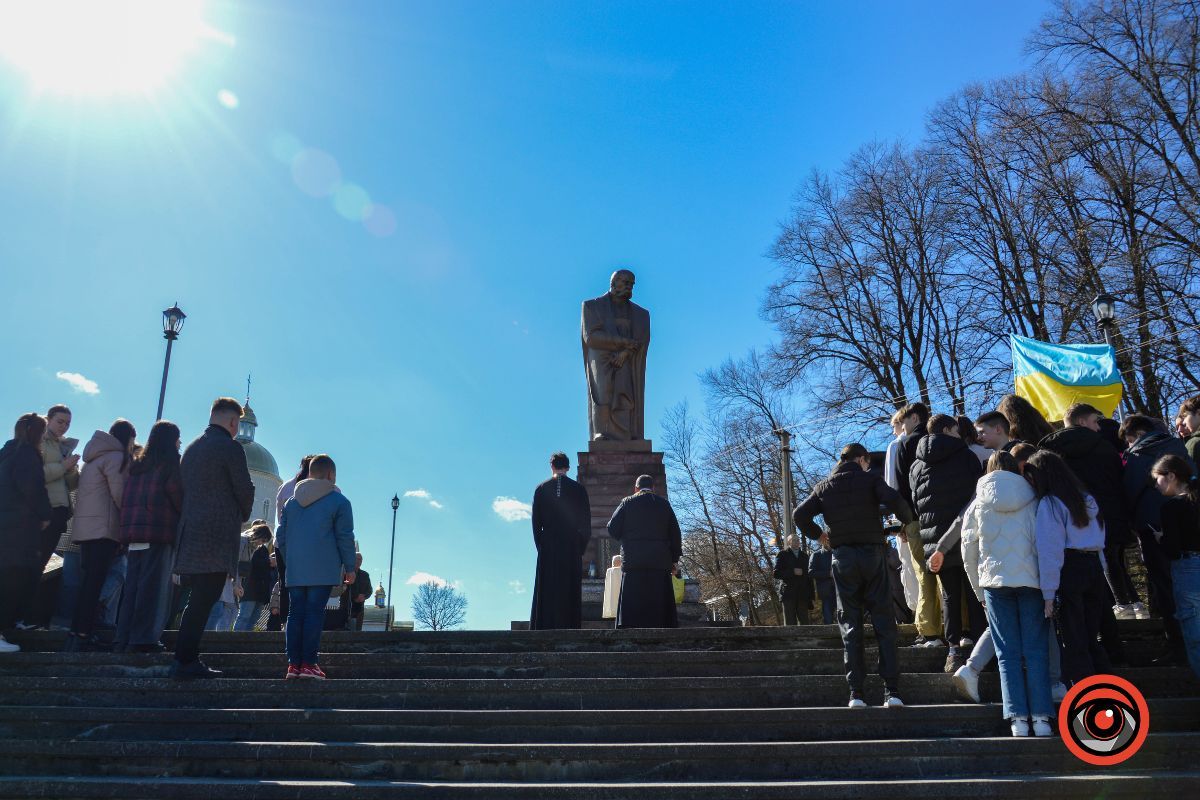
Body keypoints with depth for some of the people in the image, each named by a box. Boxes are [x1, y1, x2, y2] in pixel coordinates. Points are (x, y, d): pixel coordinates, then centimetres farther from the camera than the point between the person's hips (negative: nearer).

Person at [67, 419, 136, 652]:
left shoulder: (95, 457, 21)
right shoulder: (117, 457, -7)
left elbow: (80, 494, 21)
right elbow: (120, 495, -11)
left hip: (87, 528, 9)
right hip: (104, 528, -9)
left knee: (90, 582, 9)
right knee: (94, 583, -9)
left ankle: (81, 635, 8)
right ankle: (81, 635, -11)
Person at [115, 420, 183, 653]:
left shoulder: (138, 463, 19)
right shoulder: (170, 462, -1)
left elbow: (126, 496, 16)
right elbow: (176, 491, -11)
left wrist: (129, 525, 17)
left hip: (133, 529, 7)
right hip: (160, 529, -7)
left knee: (132, 584, 9)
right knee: (154, 584, -6)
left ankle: (125, 637, 11)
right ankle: (144, 638, -8)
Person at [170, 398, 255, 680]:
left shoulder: (191, 448, 18)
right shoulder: (230, 447, -7)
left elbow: (183, 489, 20)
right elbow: (245, 490, -7)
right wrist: (243, 516, 13)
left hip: (191, 533, 8)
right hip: (218, 537, -8)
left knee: (199, 599, 12)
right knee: (203, 601, -8)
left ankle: (187, 659, 12)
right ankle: (185, 661, -9)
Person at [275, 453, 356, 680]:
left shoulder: (292, 501, 15)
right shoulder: (339, 501, -1)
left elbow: (280, 536, 16)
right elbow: (345, 537, -4)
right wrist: (349, 568, 2)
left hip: (295, 571, 5)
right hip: (323, 570, -5)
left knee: (295, 613, 7)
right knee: (315, 612, -5)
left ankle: (293, 664, 4)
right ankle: (309, 663, -7)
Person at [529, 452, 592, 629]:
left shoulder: (541, 489, 3)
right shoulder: (579, 490, 1)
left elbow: (536, 523, 2)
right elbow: (586, 524, 1)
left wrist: (540, 546, 8)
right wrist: (580, 548, 8)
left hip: (547, 548, 1)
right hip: (572, 547, -1)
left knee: (546, 590, 4)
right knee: (570, 591, 2)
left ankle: (545, 628, 0)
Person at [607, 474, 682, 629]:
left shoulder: (628, 502, 4)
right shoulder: (663, 503, 8)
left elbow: (612, 529, 3)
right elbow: (675, 534, 7)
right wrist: (674, 559, 12)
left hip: (633, 560, -1)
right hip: (660, 562, 1)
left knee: (633, 606, -1)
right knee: (659, 604, 2)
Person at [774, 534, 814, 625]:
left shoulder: (804, 556, 19)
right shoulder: (783, 555, 10)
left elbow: (809, 577, 16)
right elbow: (776, 574, 0)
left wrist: (810, 597, 8)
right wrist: (793, 572, -11)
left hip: (803, 595, 3)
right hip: (788, 593, -3)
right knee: (790, 623, -6)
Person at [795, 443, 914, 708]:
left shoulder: (824, 486, 9)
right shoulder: (870, 478, 2)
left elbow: (799, 514, -1)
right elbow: (892, 499, -16)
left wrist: (817, 535, 14)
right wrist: (907, 520, 2)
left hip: (843, 557, 2)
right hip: (873, 553, -2)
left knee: (850, 625, 6)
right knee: (884, 623, 4)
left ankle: (856, 692, 1)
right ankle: (892, 691, -1)